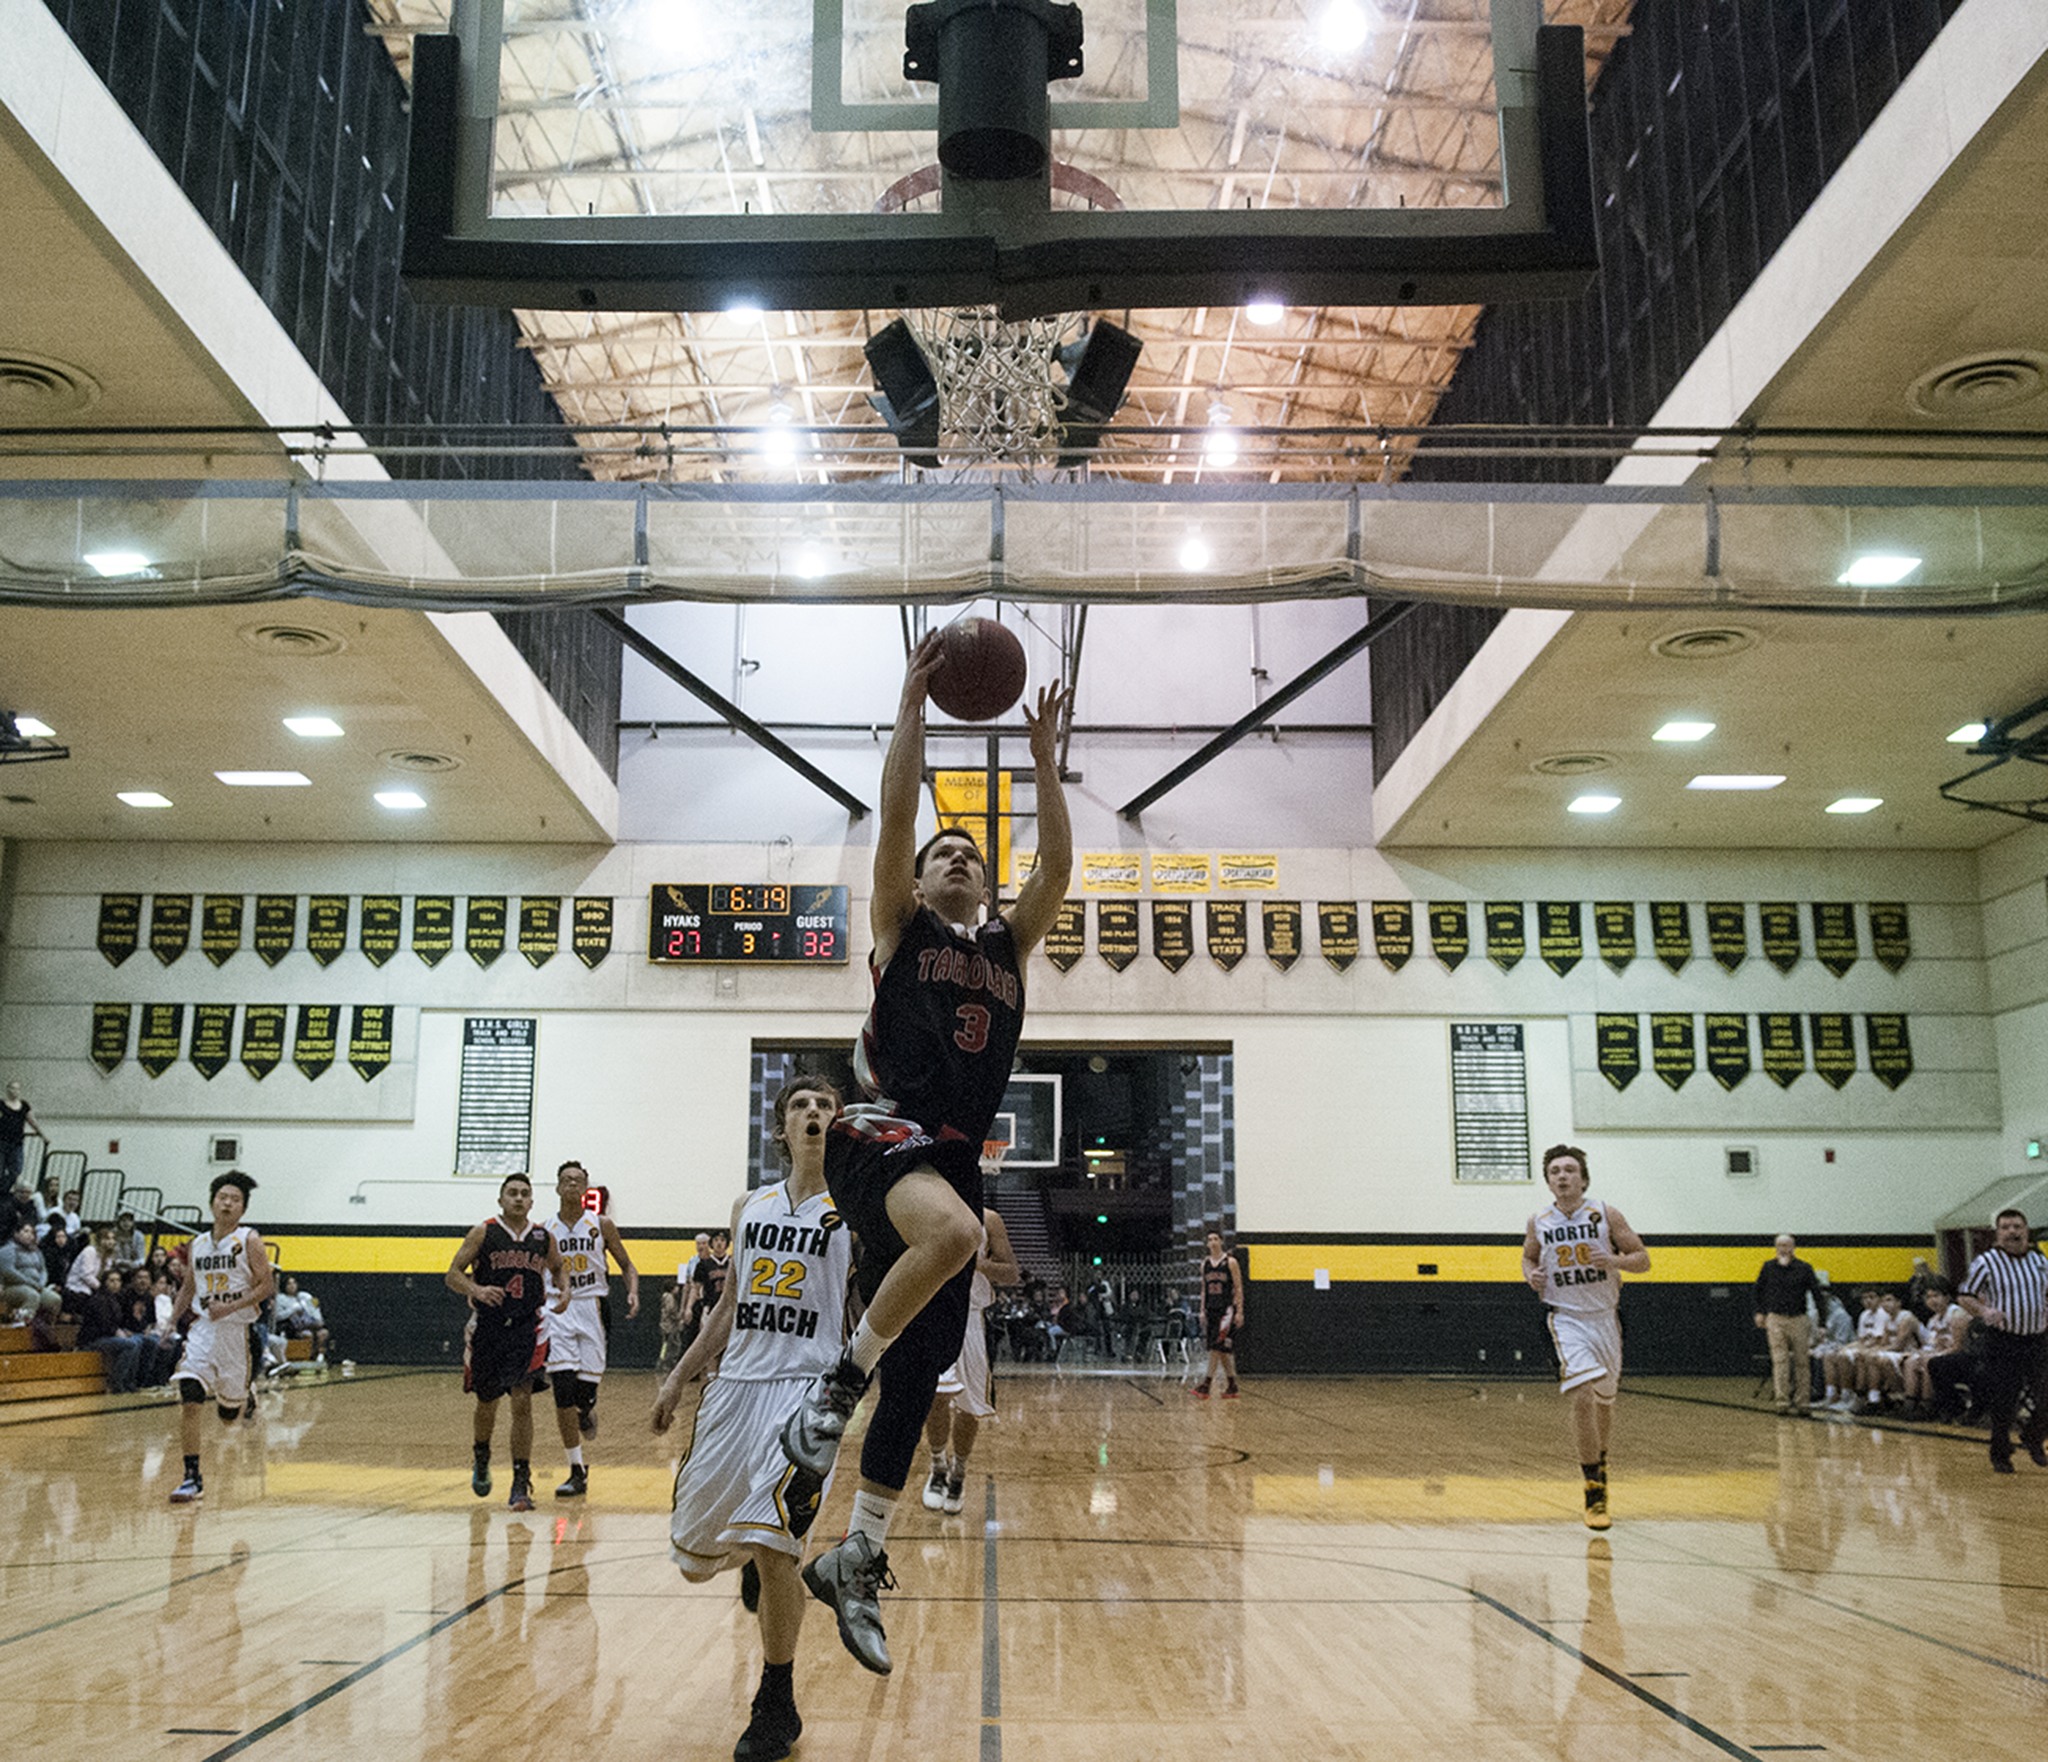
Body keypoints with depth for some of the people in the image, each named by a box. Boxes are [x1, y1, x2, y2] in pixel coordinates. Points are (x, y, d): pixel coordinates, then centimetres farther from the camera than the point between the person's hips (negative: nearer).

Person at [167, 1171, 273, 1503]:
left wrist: (230, 1307, -19)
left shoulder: (249, 1241, -4)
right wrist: (171, 1323, 10)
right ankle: (192, 1478, -10)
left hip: (236, 1329, -3)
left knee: (229, 1413, 7)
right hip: (202, 1327, 3)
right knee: (187, 1399, -15)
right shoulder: (198, 1244, 10)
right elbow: (188, 1288, 20)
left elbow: (266, 1285, -8)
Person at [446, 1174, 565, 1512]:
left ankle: (521, 1485, -7)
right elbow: (453, 1274, -4)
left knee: (522, 1402, -12)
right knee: (486, 1405, 14)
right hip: (488, 1327, 0)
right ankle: (481, 1460, 44)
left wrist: (563, 1291, 1)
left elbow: (558, 1268, 22)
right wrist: (477, 1290, -23)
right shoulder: (483, 1233, -2)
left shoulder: (543, 1237, 5)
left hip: (526, 1328, 0)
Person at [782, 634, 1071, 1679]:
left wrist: (1044, 758, 8)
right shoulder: (900, 928, 10)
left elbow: (1058, 864, 10)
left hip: (956, 1158, 5)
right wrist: (913, 704, -1)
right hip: (881, 1137, -5)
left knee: (919, 1374, 4)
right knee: (952, 1228, -39)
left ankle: (856, 1562, 16)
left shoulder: (1008, 947, 21)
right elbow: (895, 818, -1)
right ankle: (837, 1382, -18)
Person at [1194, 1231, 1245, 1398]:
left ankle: (1205, 1385, -15)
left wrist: (1240, 1311, -10)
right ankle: (1231, 1387, 15)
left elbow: (1238, 1288, -5)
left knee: (1218, 1346, -12)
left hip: (1227, 1309, -6)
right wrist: (1202, 1311, 10)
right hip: (1211, 1309, 6)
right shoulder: (1205, 1264, 10)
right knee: (1222, 1350, 8)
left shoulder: (1230, 1262, -5)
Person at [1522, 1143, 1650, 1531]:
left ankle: (1599, 1458, 47)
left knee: (1604, 1400, 16)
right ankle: (1595, 1493, -10)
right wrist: (1532, 1275, -5)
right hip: (1567, 1320, -1)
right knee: (1583, 1397, -19)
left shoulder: (1607, 1216, -5)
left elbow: (1643, 1259, -1)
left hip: (1605, 1316, 2)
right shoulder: (1538, 1223, -1)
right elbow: (1528, 1257, 17)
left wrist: (1614, 1260, -21)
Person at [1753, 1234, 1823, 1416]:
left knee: (1802, 1363, 4)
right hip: (1776, 1319, 0)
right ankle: (1783, 1402, -6)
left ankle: (1803, 1403, 11)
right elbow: (1759, 1289, 17)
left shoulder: (1804, 1268, -2)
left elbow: (1816, 1292, 2)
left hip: (1799, 1319, 0)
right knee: (1780, 1361, -6)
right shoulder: (1768, 1267, 3)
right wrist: (1760, 1312, 14)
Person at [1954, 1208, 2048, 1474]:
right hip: (2002, 1342, -4)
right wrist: (1983, 1311, -23)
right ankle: (2000, 1454, 21)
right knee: (2003, 1404, 2)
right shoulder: (1986, 1261, -6)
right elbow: (1963, 1296, -4)